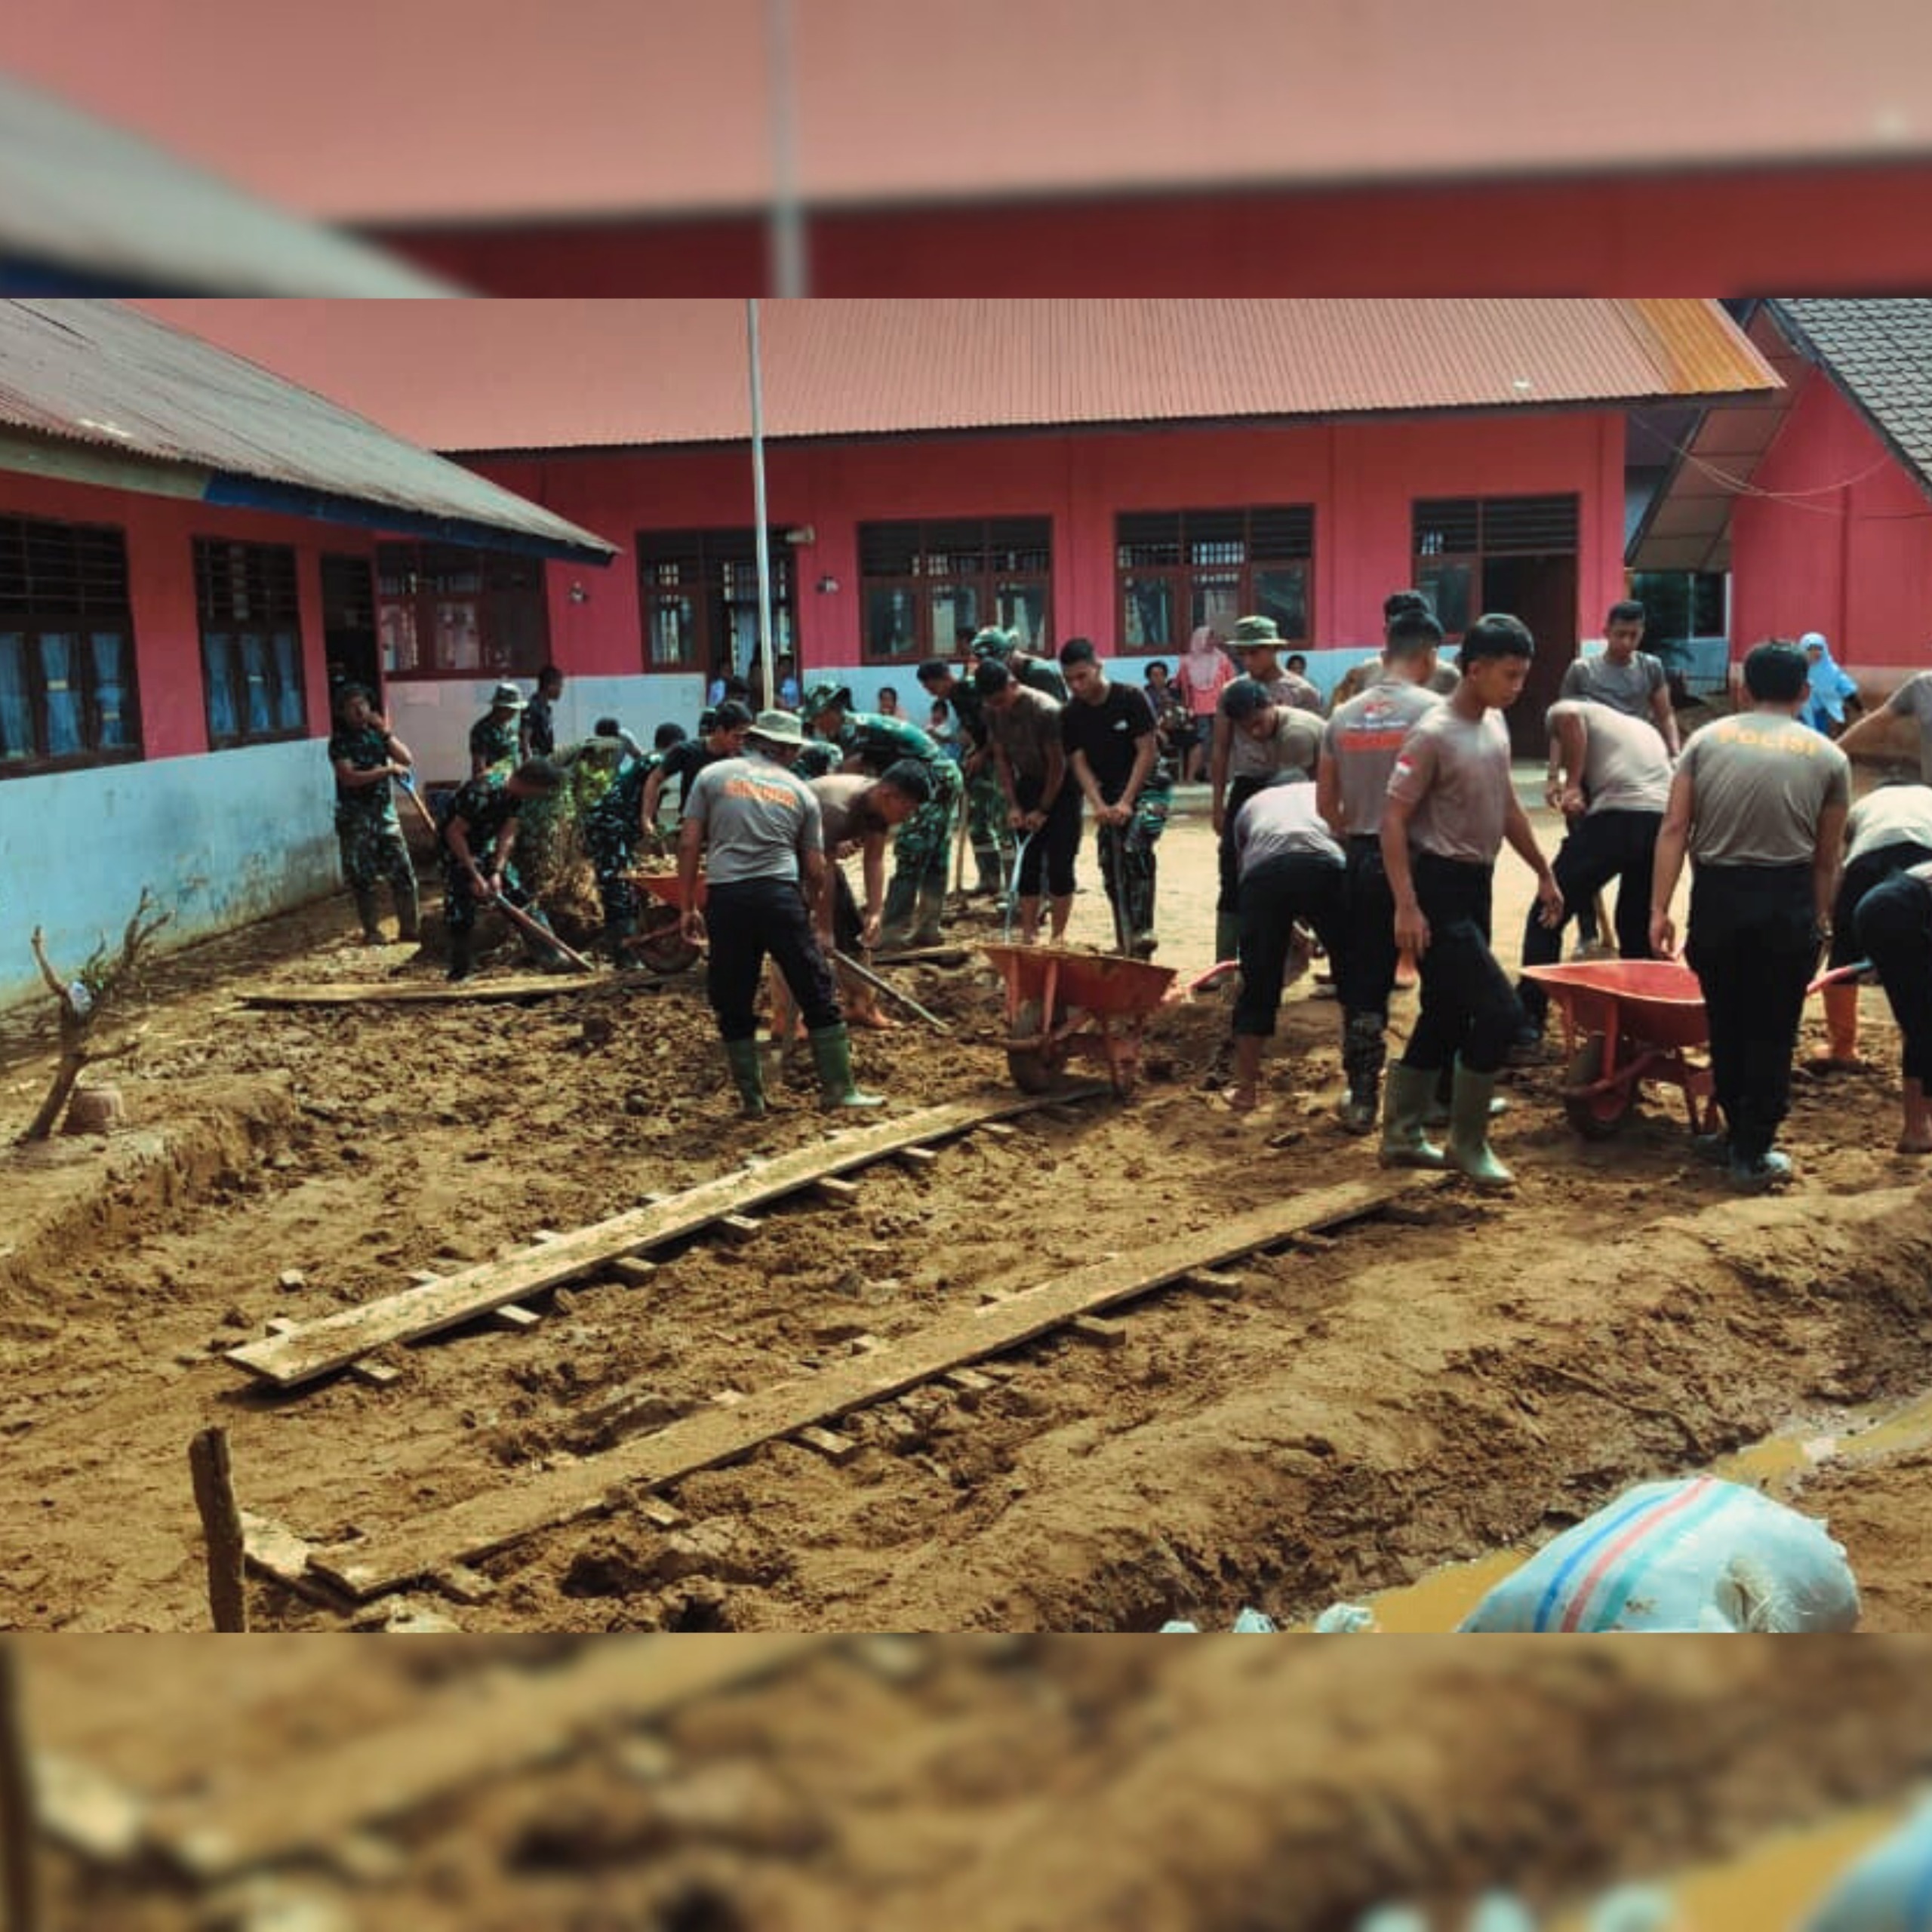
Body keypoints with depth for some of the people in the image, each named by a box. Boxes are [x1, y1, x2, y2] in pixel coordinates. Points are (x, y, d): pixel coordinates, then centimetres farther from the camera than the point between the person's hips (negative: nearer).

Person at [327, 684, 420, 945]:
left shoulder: (377, 733, 9)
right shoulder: (340, 741, -5)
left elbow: (407, 760, 1)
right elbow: (349, 778, -18)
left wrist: (386, 733, -10)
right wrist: (389, 770, -22)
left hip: (385, 812, 4)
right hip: (355, 817, -4)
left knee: (404, 872, 2)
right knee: (362, 878, 2)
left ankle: (409, 927, 11)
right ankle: (372, 931, 12)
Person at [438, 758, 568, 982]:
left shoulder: (516, 793, -10)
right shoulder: (483, 792, -35)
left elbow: (507, 835, -5)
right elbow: (454, 833, -30)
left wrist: (497, 872, -16)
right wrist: (475, 876, -27)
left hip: (487, 848, 8)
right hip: (458, 849, -8)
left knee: (521, 899, 6)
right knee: (461, 914, -8)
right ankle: (460, 973, 5)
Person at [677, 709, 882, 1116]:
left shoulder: (712, 776, 12)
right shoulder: (800, 791, 14)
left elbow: (689, 845, 5)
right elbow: (816, 868, 13)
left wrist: (688, 906, 10)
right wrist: (811, 910, 30)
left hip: (725, 897, 0)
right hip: (780, 894, 0)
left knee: (733, 1005, 11)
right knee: (818, 995, 9)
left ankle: (751, 1097, 14)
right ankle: (839, 1087, 11)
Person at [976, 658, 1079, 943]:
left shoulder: (1045, 710, -27)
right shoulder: (993, 713, -8)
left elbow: (1058, 763, -21)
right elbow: (1001, 758, -1)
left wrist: (1043, 810, -17)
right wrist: (1013, 805, -8)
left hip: (1060, 786, -6)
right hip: (1029, 784, 6)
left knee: (1059, 864, -8)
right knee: (1027, 863, 3)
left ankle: (1057, 936, -1)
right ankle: (1028, 935, 7)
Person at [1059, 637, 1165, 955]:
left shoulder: (1130, 699, -13)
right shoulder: (1070, 714, 0)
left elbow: (1147, 752, -13)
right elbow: (1079, 762, -1)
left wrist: (1126, 802, -18)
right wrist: (1099, 805, -16)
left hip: (1147, 786, -5)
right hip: (1109, 794, 5)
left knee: (1135, 848, -28)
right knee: (1111, 869, 4)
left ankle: (1142, 931, -26)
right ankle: (1125, 945, 15)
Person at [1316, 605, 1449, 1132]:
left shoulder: (1344, 715, 7)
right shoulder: (1433, 710, -8)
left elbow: (1325, 801, 9)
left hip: (1361, 858, 4)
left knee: (1363, 984, 9)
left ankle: (1361, 1099, 11)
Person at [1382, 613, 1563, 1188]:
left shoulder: (1495, 723, 9)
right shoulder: (1434, 734, -18)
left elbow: (1506, 807, 21)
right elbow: (1393, 820, -19)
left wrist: (1544, 873, 22)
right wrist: (1406, 906, -24)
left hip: (1476, 886, 9)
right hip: (1439, 887, -9)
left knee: (1446, 1017, 14)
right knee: (1500, 1011, -10)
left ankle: (1402, 1137, 25)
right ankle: (1467, 1144, 6)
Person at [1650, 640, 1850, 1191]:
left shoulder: (1707, 739, 7)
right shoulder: (1827, 756, 6)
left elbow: (1675, 828, -1)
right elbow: (1827, 858, 6)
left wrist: (1659, 908, -2)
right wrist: (1821, 919, 17)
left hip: (1717, 896, 1)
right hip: (1788, 901, -1)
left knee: (1727, 1024, 17)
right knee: (1772, 1032, 8)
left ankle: (1737, 1133, 29)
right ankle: (1752, 1154, 12)